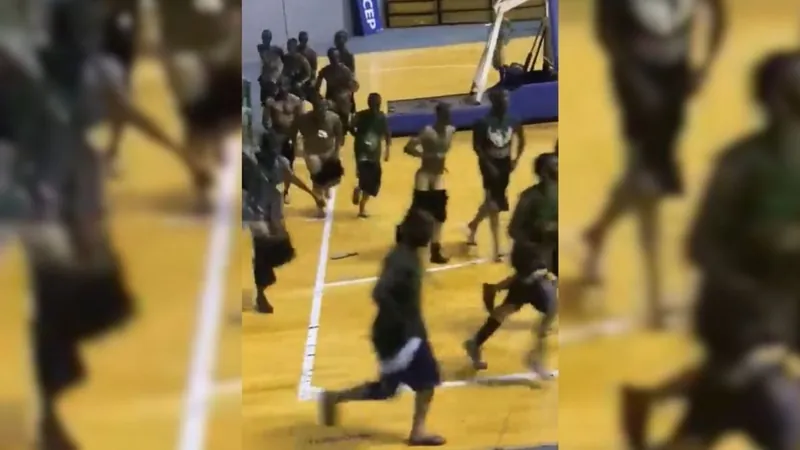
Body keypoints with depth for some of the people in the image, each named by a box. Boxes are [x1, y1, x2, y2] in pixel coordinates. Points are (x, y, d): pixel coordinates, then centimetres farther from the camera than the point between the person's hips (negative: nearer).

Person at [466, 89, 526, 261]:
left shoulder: (512, 121, -3)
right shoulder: (483, 123, -17)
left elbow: (521, 140, 13)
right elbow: (477, 146, -12)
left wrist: (516, 159, 4)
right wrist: (489, 165, -18)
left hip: (505, 164, 5)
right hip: (490, 165, -5)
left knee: (491, 202, 17)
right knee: (494, 205, -7)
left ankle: (473, 225, 46)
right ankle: (496, 249, -4)